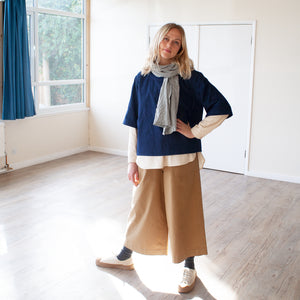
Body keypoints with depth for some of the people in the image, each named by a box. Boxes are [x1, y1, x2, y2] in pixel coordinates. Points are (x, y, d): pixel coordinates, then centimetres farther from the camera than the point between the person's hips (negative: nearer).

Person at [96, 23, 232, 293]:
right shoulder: (143, 79, 4)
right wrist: (132, 160, 3)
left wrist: (194, 131, -9)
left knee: (182, 212, 6)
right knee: (143, 210, 15)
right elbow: (134, 123, 5)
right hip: (149, 158, 3)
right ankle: (125, 258, 36)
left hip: (181, 159, -2)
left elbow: (222, 109, -5)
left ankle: (189, 267, 26)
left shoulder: (191, 78, -4)